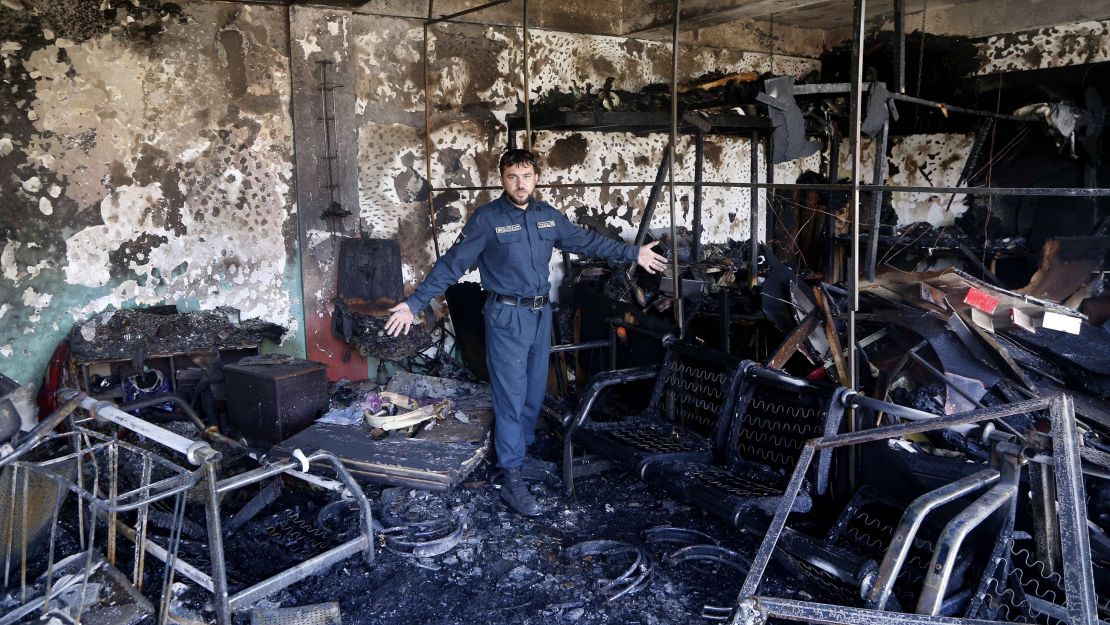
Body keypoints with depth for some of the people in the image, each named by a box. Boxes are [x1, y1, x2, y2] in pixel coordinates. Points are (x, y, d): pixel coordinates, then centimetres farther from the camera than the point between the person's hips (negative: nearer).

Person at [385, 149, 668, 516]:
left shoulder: (547, 215, 5)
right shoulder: (486, 218, -11)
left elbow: (586, 241, 16)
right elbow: (452, 264, -12)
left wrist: (632, 254, 18)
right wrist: (414, 303, -18)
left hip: (540, 314, 6)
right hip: (506, 317, -6)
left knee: (534, 393, 15)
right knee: (511, 397, -4)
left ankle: (519, 454, 34)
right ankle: (512, 481, 3)